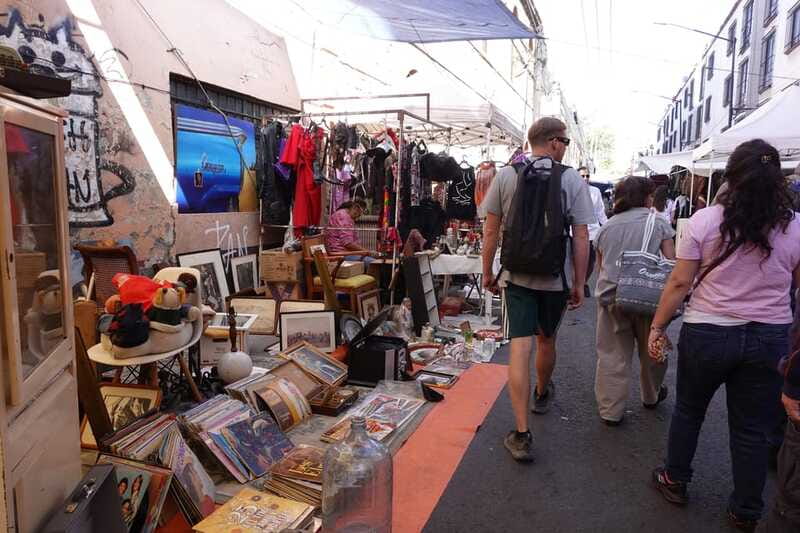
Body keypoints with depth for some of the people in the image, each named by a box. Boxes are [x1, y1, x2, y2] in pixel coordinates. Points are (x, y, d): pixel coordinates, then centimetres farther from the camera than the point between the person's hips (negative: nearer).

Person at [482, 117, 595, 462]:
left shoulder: (505, 176, -2)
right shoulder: (572, 180, -5)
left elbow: (491, 230, -1)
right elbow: (581, 237, -5)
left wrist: (487, 272, 9)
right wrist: (579, 284, 3)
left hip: (517, 277, 0)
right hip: (556, 278, 0)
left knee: (520, 348, -2)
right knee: (546, 341, 21)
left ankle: (522, 435, -3)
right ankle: (542, 394, 48)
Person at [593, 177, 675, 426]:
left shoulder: (607, 226, 11)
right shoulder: (658, 222, 2)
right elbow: (671, 262, -1)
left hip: (611, 296, 2)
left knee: (612, 355, 6)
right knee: (651, 351, 20)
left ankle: (610, 411, 10)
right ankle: (651, 396, 41)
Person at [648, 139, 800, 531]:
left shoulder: (705, 220, -12)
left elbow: (679, 283, -10)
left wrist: (657, 326, 1)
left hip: (707, 333, -1)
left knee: (688, 409, 20)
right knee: (753, 429, 15)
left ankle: (675, 481, 37)